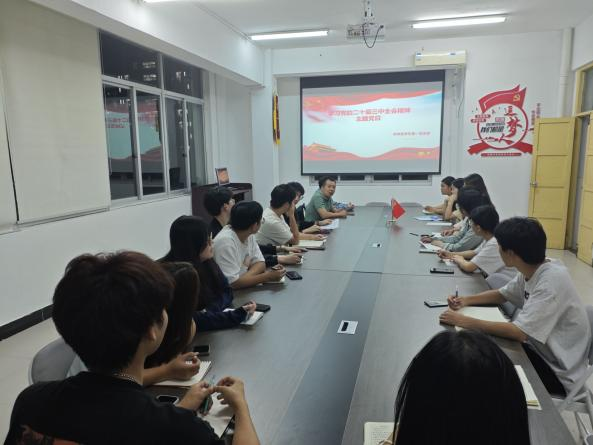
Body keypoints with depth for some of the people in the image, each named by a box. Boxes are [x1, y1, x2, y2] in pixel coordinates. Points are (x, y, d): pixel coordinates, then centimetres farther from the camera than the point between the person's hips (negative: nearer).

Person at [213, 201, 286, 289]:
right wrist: (268, 276, -23)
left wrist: (245, 277, -19)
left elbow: (260, 263, 0)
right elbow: (233, 283, -26)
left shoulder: (249, 234, -2)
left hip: (241, 290, 7)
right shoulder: (226, 242, -25)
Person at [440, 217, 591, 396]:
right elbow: (503, 294, 14)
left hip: (559, 373, -7)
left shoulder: (552, 280, -30)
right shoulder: (531, 270, -4)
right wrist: (466, 300, -3)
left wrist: (464, 321, -29)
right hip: (540, 350, 7)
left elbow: (519, 332, -34)